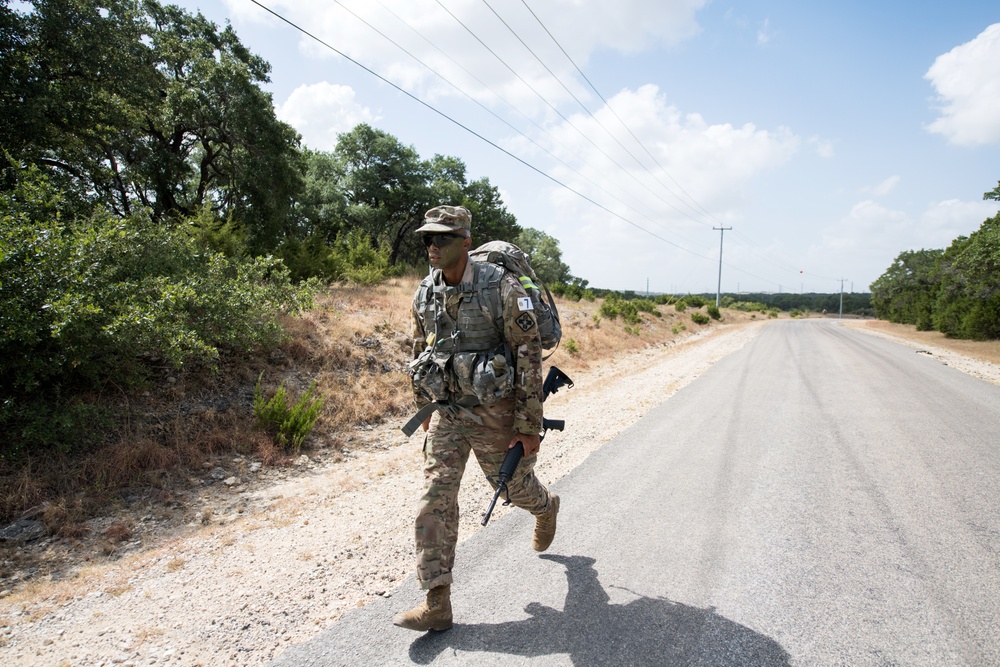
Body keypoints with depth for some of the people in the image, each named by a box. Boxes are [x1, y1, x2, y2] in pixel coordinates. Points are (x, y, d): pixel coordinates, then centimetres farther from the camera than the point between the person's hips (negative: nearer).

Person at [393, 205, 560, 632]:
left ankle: (546, 508, 53)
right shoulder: (425, 294, 1)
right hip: (446, 411, 5)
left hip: (494, 411, -4)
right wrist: (423, 407, 19)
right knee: (435, 498, -2)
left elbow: (529, 355, -16)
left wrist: (529, 425, -15)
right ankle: (437, 604, 7)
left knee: (514, 484, 15)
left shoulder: (501, 288, -17)